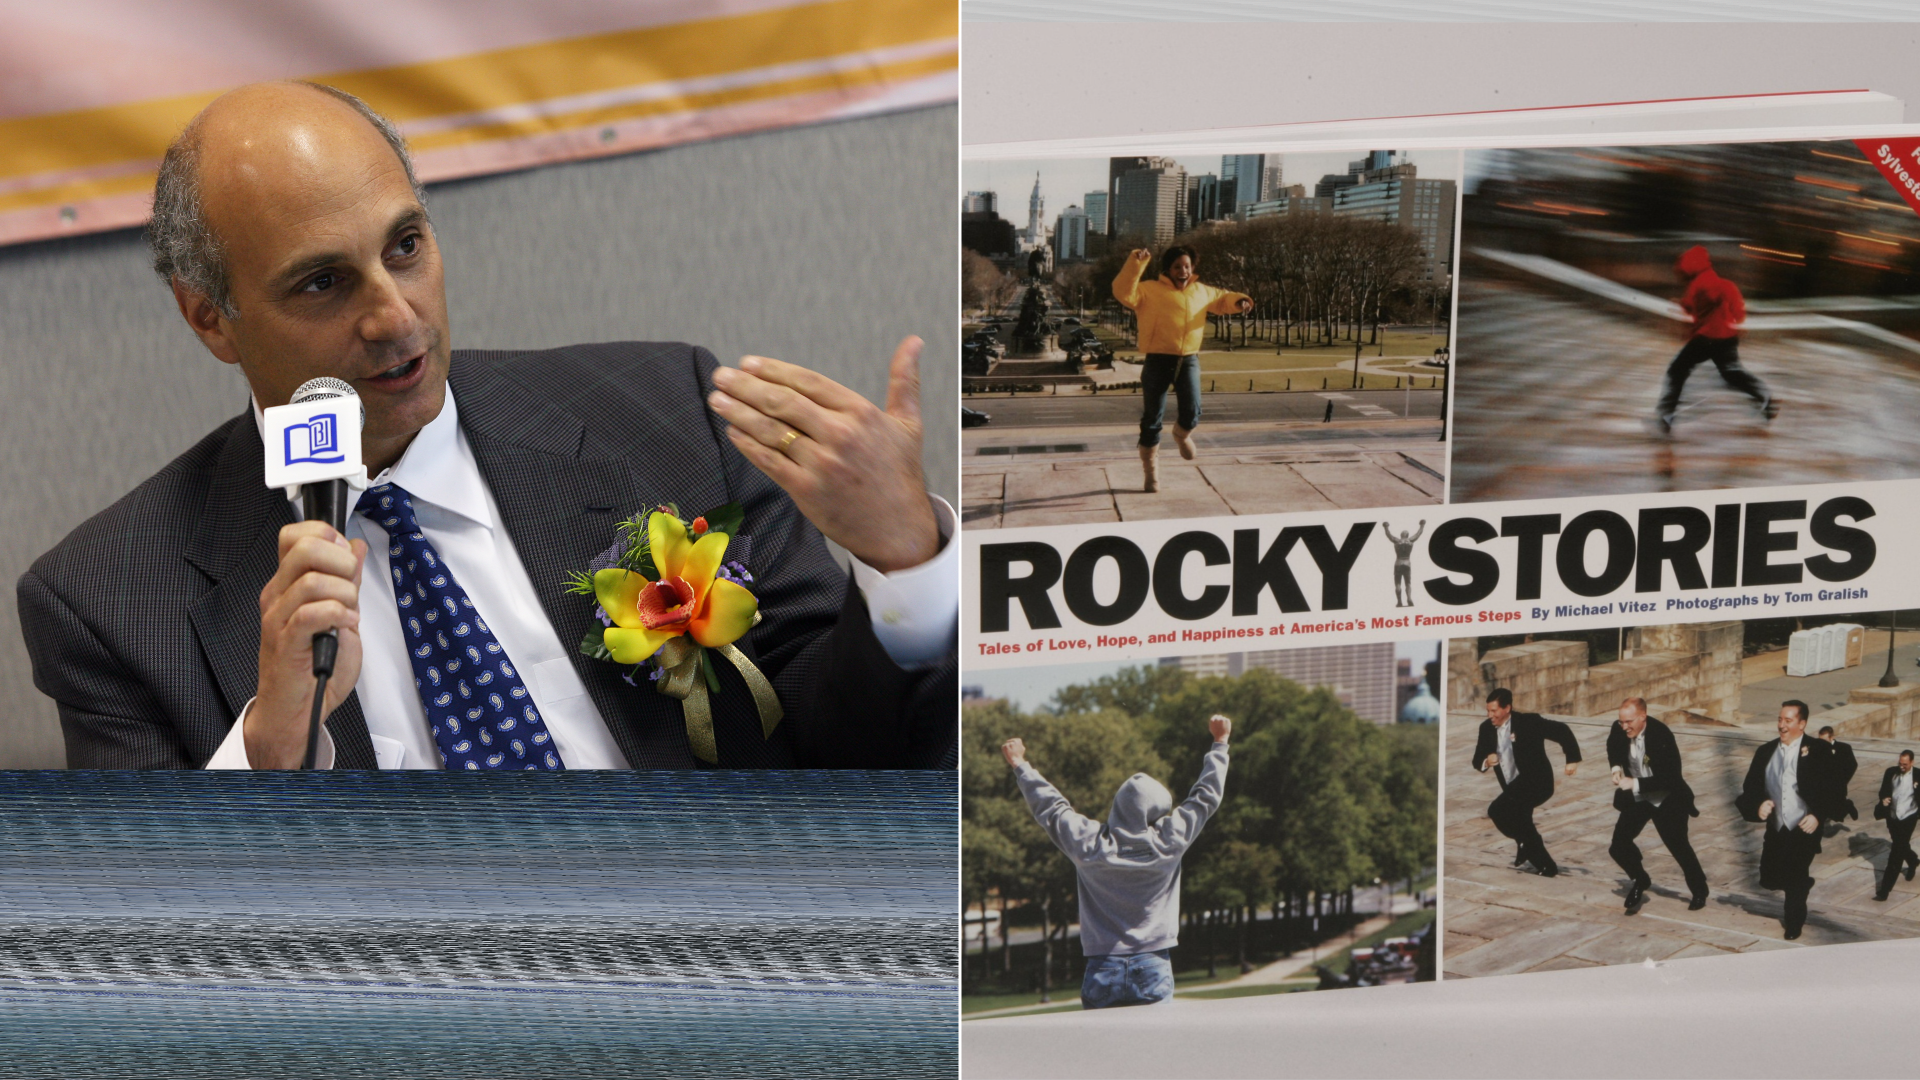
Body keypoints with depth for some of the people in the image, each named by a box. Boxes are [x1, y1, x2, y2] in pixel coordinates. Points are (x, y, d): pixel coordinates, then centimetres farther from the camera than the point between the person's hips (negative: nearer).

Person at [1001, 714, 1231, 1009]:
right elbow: (1205, 796, 9)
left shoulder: (1087, 844, -2)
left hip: (1102, 971, 1)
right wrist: (1220, 743, 22)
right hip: (1153, 971, -1)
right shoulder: (1169, 842, -4)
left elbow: (1050, 807, 14)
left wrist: (1019, 764, 30)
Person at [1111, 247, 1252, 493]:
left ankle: (1182, 435, 27)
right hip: (1157, 361, -3)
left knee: (1191, 413, -12)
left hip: (1188, 361, 3)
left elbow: (1222, 299, 28)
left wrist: (1239, 301, 7)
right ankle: (1150, 470, 20)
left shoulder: (1202, 292, 13)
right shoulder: (1150, 290, -4)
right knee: (1152, 419, 3)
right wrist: (1136, 263, -27)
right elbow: (1124, 293, -19)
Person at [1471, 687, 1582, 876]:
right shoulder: (1487, 728, 3)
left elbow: (1561, 730, -11)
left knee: (1497, 811, -24)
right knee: (1520, 826, 15)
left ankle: (1526, 843, -6)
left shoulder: (1529, 722, -14)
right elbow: (1477, 759, 4)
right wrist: (1486, 761, -20)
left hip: (1536, 782, -8)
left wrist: (1572, 758, -18)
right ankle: (1547, 867, 31)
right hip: (1515, 788, 8)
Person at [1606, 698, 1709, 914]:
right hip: (1636, 799, 5)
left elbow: (1669, 778, -30)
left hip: (1667, 801, -4)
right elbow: (1613, 748, 12)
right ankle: (1639, 880, 22)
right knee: (1619, 844, -5)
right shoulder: (1619, 730, -14)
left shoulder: (1661, 735, -29)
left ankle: (1699, 891, 28)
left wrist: (1635, 783, -34)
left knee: (1679, 846, 5)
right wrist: (1616, 768, -7)